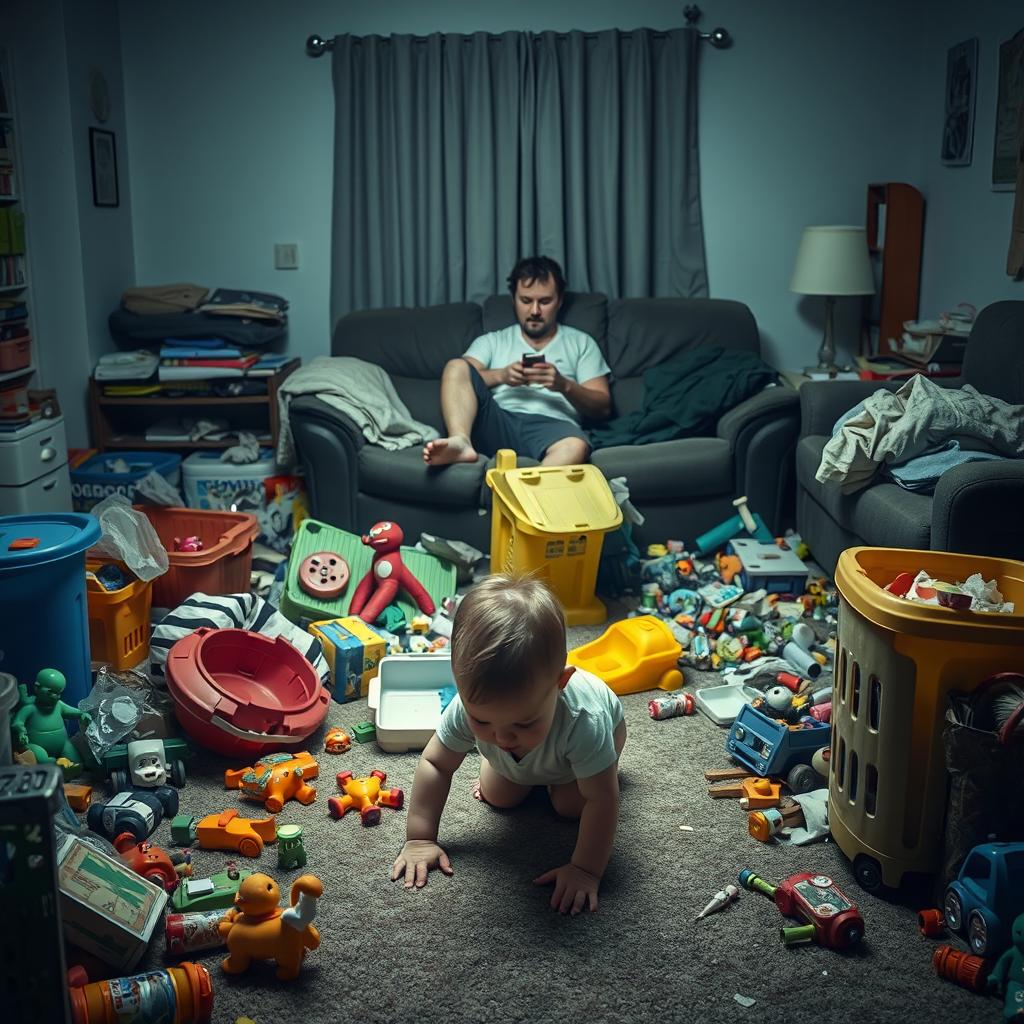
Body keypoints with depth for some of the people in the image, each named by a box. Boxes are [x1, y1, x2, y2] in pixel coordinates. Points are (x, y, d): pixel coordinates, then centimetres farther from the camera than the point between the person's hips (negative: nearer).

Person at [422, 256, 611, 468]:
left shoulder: (581, 343, 23)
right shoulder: (492, 341, 25)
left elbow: (603, 407, 12)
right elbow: (459, 378, 6)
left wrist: (564, 385, -7)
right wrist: (501, 375, -11)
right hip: (497, 424, 2)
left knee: (575, 448, -39)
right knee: (456, 365, -20)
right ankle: (460, 442, -43)